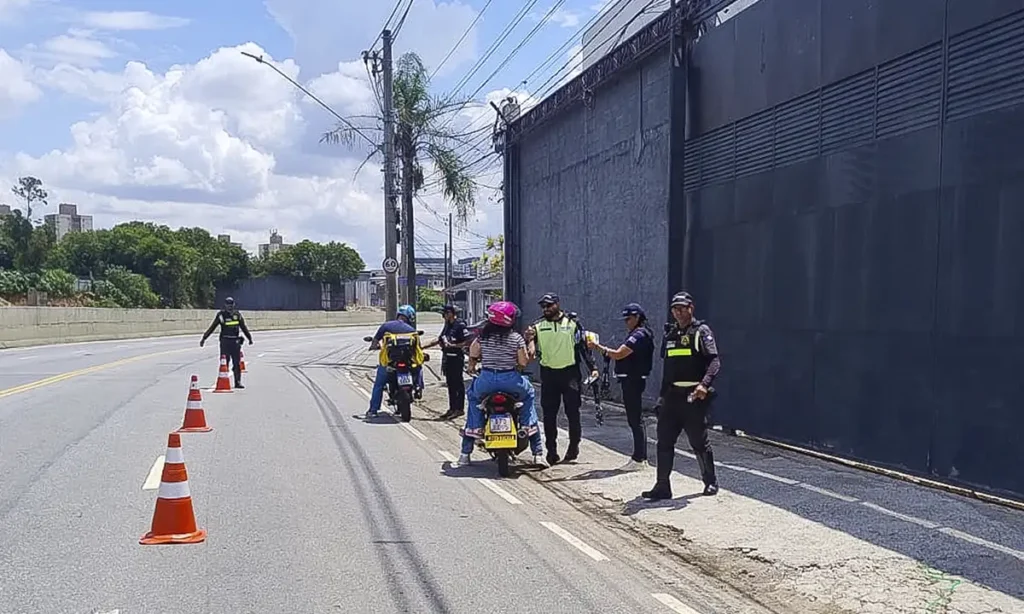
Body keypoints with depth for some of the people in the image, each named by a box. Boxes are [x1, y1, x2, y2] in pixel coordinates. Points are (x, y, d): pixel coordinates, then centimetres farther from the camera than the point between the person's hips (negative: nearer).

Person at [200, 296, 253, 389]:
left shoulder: (237, 315, 9)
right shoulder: (221, 315, 0)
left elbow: (244, 327, 20)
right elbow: (212, 328, 2)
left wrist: (250, 338, 26)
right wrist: (204, 338, -2)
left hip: (235, 341, 3)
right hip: (225, 341, -2)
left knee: (237, 363, 2)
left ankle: (238, 382, 8)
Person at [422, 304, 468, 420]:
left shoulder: (460, 325, -13)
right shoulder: (447, 325, 14)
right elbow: (440, 339, 21)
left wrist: (452, 345, -21)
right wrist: (424, 346, 18)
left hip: (457, 358, -9)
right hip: (447, 357, 9)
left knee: (458, 384, -2)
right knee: (450, 384, 13)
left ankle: (460, 408, 3)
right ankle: (452, 408, 20)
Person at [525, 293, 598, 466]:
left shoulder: (572, 323, 3)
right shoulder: (538, 326, 8)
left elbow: (584, 346, 4)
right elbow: (530, 349, 6)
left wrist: (592, 368, -3)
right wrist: (529, 339, -17)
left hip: (570, 373, -2)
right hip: (548, 374, 2)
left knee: (573, 412, 1)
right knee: (549, 414, 3)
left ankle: (574, 445, 16)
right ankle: (551, 450, 9)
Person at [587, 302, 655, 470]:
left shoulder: (639, 335, -15)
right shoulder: (638, 334, 18)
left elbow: (618, 354, -22)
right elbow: (624, 355, 19)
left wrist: (598, 347, -14)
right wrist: (604, 350, 7)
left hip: (633, 381, -11)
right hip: (631, 380, 11)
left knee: (635, 420, -7)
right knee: (636, 419, 14)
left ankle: (638, 458, -4)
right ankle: (641, 456, 21)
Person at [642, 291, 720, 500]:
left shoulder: (701, 331, -3)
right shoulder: (670, 334, 16)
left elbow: (714, 361, -14)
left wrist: (704, 384, -29)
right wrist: (663, 395, 17)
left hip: (694, 396, -6)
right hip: (672, 395, 6)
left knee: (699, 442, 4)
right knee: (664, 441, 1)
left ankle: (711, 482, 21)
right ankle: (662, 486, 6)